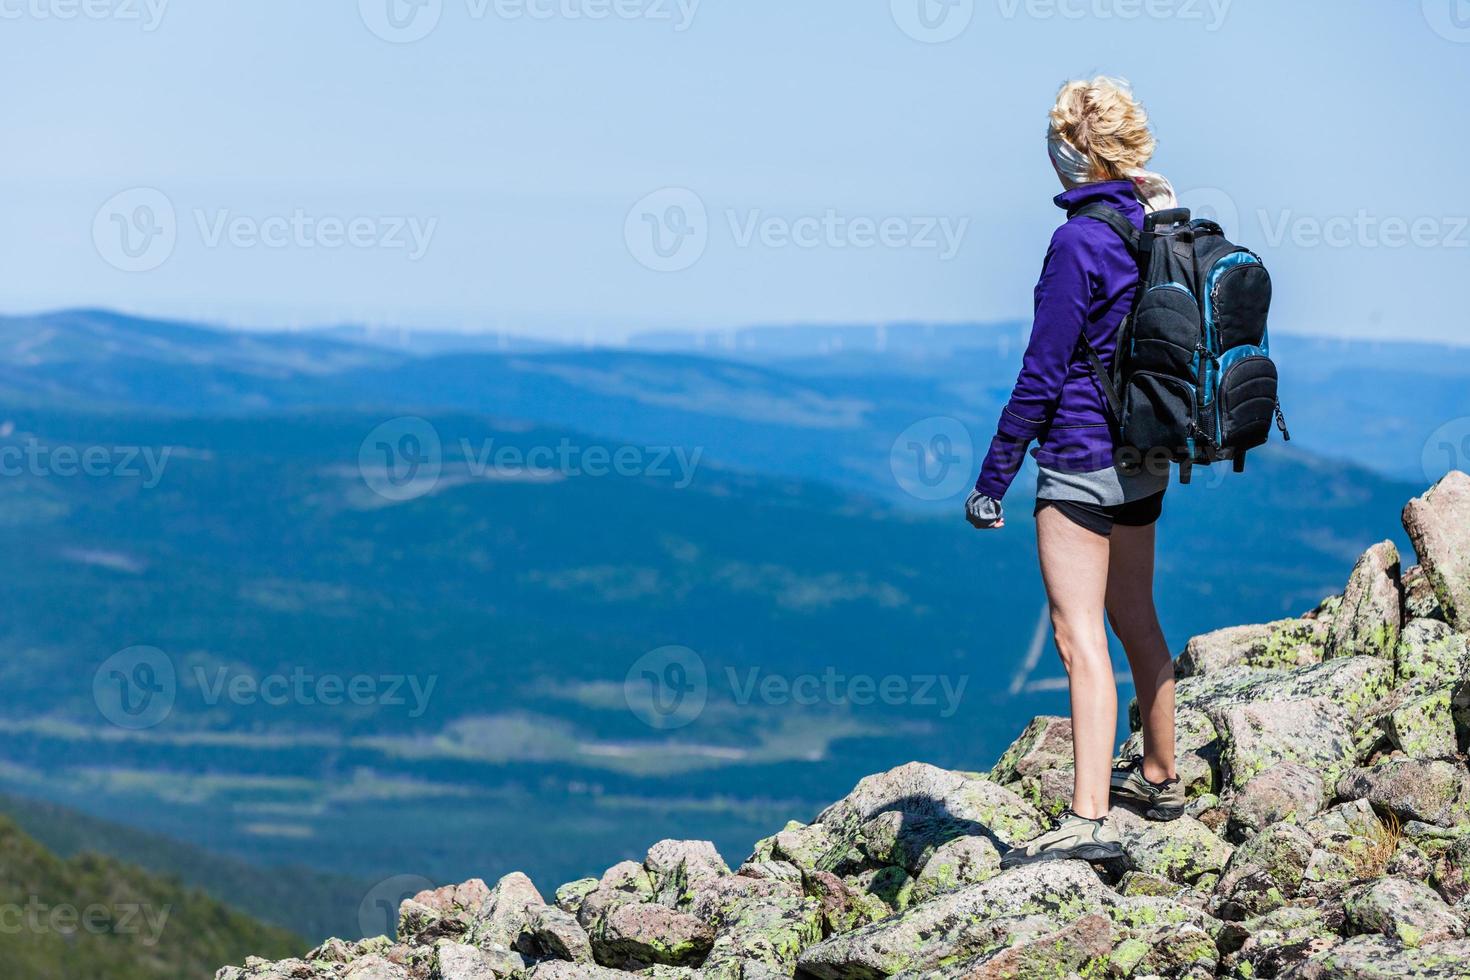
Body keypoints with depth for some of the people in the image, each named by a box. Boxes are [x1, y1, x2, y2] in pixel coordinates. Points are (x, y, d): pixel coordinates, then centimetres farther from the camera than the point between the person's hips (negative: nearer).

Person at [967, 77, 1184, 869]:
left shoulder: (1080, 243, -18)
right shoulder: (1159, 229, 5)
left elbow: (1043, 374, -17)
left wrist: (992, 478, -11)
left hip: (1081, 457, -9)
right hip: (1145, 458, 9)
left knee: (1079, 634, -11)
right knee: (1135, 619, 22)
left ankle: (1088, 821, -17)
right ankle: (1159, 777, 36)